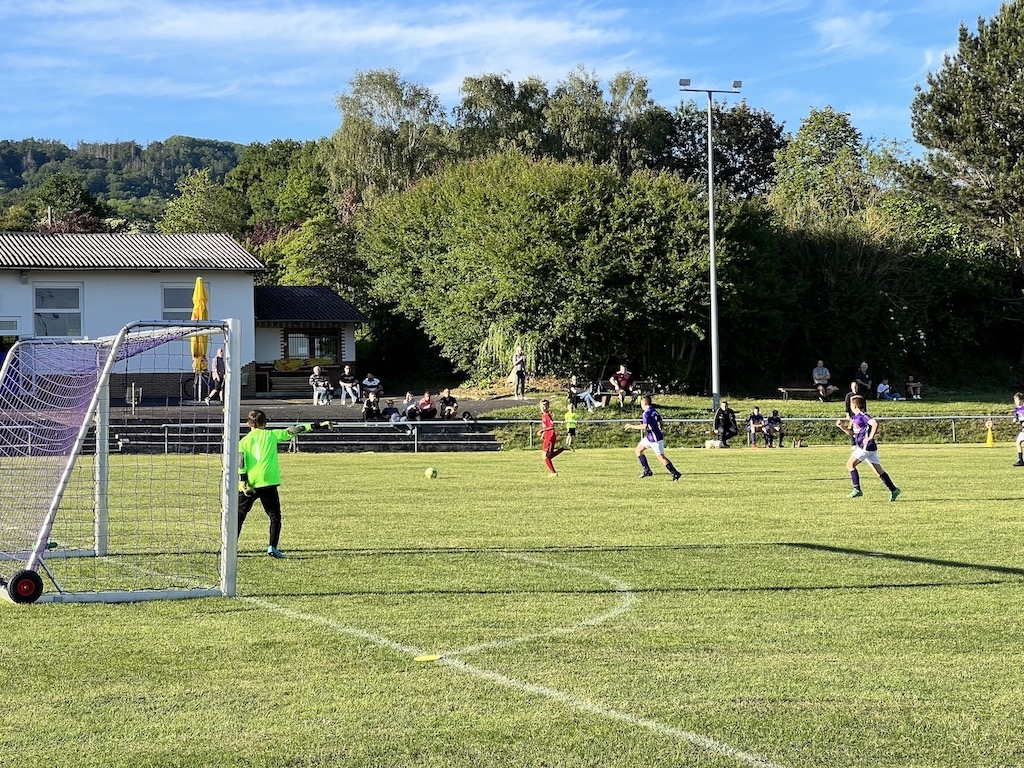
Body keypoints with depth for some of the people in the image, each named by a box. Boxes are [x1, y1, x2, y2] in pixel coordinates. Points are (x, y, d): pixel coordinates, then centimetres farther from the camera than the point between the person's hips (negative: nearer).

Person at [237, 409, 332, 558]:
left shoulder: (243, 441, 10)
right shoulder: (271, 435, 8)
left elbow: (240, 462, -4)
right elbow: (292, 431, 6)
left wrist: (242, 482, -8)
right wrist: (316, 426, 7)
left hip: (249, 485, 1)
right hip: (268, 483, -1)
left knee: (239, 516, 10)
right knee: (274, 516, 9)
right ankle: (272, 547, -4)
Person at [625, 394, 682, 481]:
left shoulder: (646, 413, -20)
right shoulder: (654, 411, 7)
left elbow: (644, 426, -27)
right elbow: (662, 423, 10)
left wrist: (631, 426, -17)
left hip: (655, 439, -10)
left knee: (661, 457, -6)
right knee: (638, 450, 15)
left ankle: (675, 474, -2)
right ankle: (647, 471, 15)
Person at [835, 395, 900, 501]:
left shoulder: (862, 415, -12)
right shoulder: (855, 417, 17)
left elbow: (875, 424, -24)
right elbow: (852, 433, 23)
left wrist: (870, 438, -22)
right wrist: (842, 426, 11)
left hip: (866, 446, -10)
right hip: (862, 447, 10)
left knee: (850, 464, -8)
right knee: (878, 470, 8)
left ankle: (857, 489, -8)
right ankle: (893, 490, 8)